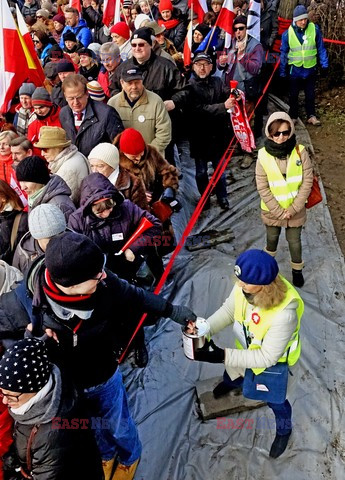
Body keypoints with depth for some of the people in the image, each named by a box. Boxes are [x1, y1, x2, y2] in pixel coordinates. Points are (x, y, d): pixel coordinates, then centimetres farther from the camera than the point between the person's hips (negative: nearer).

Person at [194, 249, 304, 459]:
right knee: (234, 373, 34)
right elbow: (228, 311, -11)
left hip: (274, 361, -5)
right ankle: (230, 383, 73)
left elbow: (266, 357, -36)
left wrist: (223, 355, -41)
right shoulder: (244, 287, -31)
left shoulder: (284, 314, -46)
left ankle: (284, 430, 56)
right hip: (247, 348, 5)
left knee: (275, 400, 21)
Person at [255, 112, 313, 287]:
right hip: (272, 211, 0)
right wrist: (279, 211, -15)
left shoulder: (300, 152, -16)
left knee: (294, 241, 15)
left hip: (296, 210, 0)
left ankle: (297, 270, 41)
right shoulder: (263, 155, -18)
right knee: (272, 237, 24)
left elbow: (307, 181, -13)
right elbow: (263, 188, -14)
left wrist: (293, 209, -16)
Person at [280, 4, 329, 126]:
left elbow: (321, 48, 0)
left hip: (310, 68, 1)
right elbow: (283, 53, -1)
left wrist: (324, 65, 1)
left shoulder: (314, 29, -9)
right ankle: (293, 116, 27)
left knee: (310, 94, 12)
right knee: (294, 95, 12)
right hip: (295, 69, -1)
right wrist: (282, 73, 1)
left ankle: (311, 116, 25)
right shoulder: (288, 33, -10)